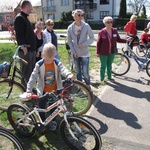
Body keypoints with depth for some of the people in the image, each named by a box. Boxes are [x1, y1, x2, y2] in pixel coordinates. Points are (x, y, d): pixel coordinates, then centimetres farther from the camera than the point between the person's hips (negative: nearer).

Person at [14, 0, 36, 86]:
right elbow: (19, 35, -20)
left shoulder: (25, 17, 20)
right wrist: (23, 47, -24)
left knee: (31, 71, 16)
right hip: (26, 50, -10)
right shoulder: (20, 18, -11)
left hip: (31, 49, 10)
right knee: (26, 72, -5)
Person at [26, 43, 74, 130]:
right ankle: (43, 121, 37)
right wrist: (29, 91, -26)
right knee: (42, 107, 11)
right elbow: (33, 77, -18)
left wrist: (69, 75, -55)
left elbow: (63, 69, -30)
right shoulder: (39, 65, -17)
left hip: (54, 90, 1)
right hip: (43, 91, 0)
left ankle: (53, 121, 39)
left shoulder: (57, 63, -13)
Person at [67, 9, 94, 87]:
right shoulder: (70, 28, -4)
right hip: (75, 54, 3)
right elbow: (69, 41, 4)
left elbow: (92, 38, -5)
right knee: (78, 72, 13)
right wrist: (73, 51, -4)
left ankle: (88, 86, 19)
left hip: (84, 53, -2)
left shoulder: (86, 26, -10)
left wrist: (83, 44, -17)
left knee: (85, 72, -5)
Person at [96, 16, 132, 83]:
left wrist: (126, 40, -9)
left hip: (112, 52, 4)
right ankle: (102, 79, 22)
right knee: (103, 66, 7)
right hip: (103, 53, -4)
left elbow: (118, 39, 5)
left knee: (109, 65, 18)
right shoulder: (101, 32, -11)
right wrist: (97, 52, -7)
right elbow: (98, 43, -7)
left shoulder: (114, 31, -1)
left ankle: (109, 77, 35)